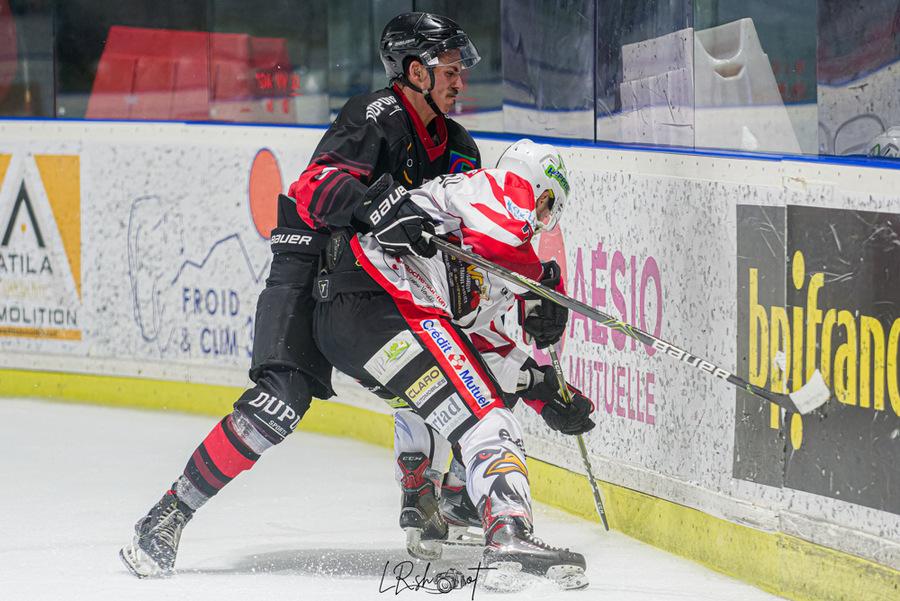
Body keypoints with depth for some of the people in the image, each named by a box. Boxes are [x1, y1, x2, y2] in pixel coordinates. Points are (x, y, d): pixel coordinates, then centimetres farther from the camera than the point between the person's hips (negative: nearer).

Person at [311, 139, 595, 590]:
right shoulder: (511, 187, 8)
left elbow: (480, 342, 33)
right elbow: (498, 233, -14)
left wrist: (543, 391, 29)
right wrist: (539, 284, 3)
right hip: (379, 302, -10)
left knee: (426, 393, 40)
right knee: (484, 418, -18)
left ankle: (420, 513, 48)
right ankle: (509, 539, -35)